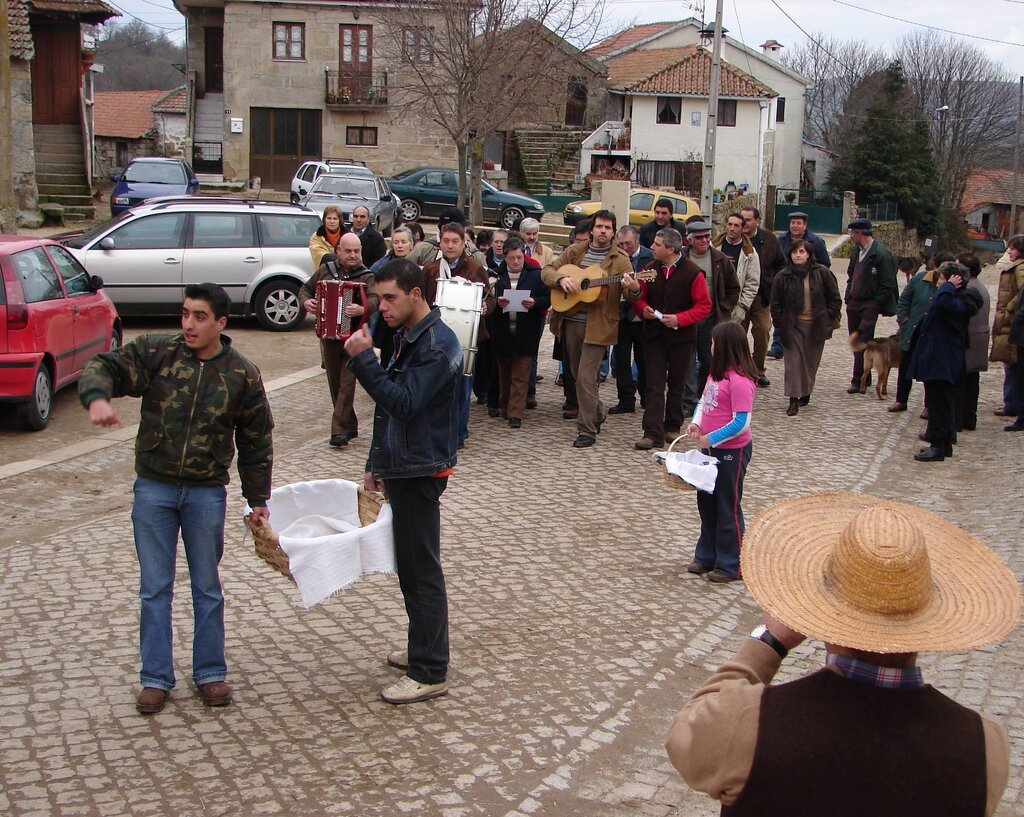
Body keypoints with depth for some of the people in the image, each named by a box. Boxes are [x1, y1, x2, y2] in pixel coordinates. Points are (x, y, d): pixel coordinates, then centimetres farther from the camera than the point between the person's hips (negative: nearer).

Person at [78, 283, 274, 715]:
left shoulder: (242, 375, -4)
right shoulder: (155, 352, -5)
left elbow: (256, 443, 4)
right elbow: (104, 367, -8)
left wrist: (258, 499, 6)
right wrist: (98, 398, -31)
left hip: (207, 493, 0)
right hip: (153, 488, 0)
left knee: (208, 588, 11)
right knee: (155, 589, 7)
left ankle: (210, 672, 25)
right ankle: (155, 678, 19)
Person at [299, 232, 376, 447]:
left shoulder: (367, 276, -3)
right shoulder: (326, 269, 9)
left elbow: (374, 299, -21)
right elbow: (305, 289, 19)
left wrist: (363, 309, -43)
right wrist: (305, 301, -4)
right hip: (328, 335, 4)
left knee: (347, 383, -11)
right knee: (335, 383, 10)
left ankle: (340, 430, -11)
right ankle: (350, 426, 22)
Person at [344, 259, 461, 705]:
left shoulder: (438, 344, -18)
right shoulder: (405, 336, 13)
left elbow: (403, 403, -26)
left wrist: (363, 360, -27)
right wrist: (377, 463, 21)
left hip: (421, 471, -10)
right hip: (400, 467, 10)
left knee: (421, 568, -4)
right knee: (410, 564, 17)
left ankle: (430, 672, 3)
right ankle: (423, 647, 30)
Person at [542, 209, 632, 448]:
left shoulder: (620, 259, 0)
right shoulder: (575, 252, 10)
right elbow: (547, 271, 9)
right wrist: (561, 278, -12)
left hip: (597, 326, -5)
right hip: (570, 321, 5)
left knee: (585, 377, -11)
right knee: (578, 375, 15)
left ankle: (587, 430, -2)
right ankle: (596, 414, 37)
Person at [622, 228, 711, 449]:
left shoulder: (692, 273, -10)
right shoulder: (651, 269, 2)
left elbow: (704, 306, -9)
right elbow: (640, 297, 11)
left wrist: (679, 319, -19)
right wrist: (643, 309, -11)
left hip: (681, 336, -3)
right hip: (654, 335, 3)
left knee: (676, 384, 11)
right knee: (654, 384, -4)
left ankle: (672, 426, 27)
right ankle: (653, 433, -6)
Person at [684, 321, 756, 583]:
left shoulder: (740, 381, -23)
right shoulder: (716, 373, 4)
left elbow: (741, 423, -25)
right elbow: (703, 402, 13)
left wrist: (710, 438, -20)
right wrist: (696, 423, -5)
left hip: (732, 451, -9)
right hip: (711, 448, 9)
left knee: (727, 507, 3)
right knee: (706, 503, 18)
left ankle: (731, 565, 16)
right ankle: (707, 556, 32)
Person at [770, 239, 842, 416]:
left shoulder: (822, 273, -2)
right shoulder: (783, 277, -2)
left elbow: (835, 298, 5)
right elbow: (776, 304, 6)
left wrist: (829, 318, 1)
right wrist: (780, 323, 0)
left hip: (816, 326, 1)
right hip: (793, 326, 0)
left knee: (811, 361, 10)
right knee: (793, 362, -6)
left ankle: (806, 393, 28)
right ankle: (794, 399, -5)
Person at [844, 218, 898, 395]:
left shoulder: (881, 254, -13)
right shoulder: (856, 251, 11)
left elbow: (887, 285, -12)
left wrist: (875, 304, -14)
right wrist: (848, 297, 12)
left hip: (870, 305, -8)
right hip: (853, 303, 8)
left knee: (863, 342, -10)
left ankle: (858, 381, -8)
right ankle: (865, 379, 23)